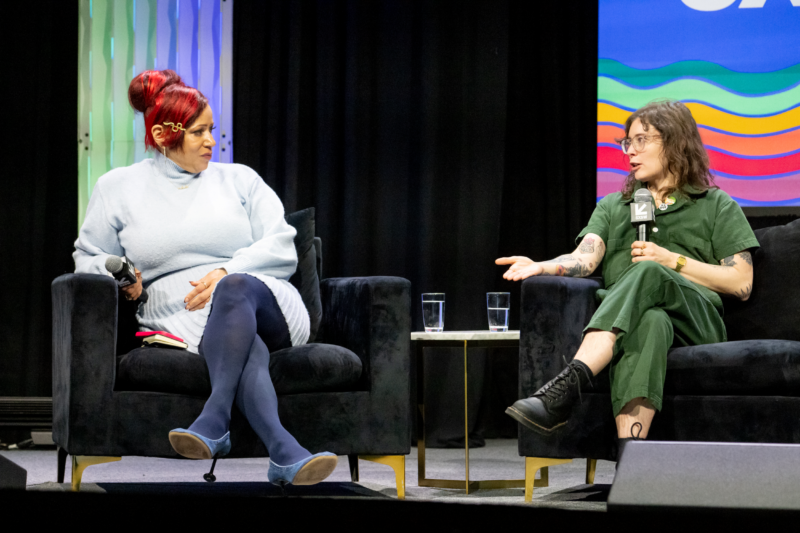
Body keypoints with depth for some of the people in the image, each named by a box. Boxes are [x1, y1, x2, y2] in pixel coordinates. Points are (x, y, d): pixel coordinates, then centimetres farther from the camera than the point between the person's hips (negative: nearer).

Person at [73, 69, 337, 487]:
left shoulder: (239, 179, 19)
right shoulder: (118, 187, 18)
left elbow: (282, 250, 8)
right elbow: (87, 259, 20)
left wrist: (228, 273, -11)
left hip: (266, 305, 1)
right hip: (180, 320, -1)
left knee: (237, 289, -38)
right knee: (245, 345, -38)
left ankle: (213, 421, -51)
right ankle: (285, 453, -60)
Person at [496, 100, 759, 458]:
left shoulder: (716, 206, 22)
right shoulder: (612, 207, 31)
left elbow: (742, 284, 11)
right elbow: (585, 258, 10)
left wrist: (672, 261, 2)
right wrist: (541, 267, -13)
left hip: (694, 321, -1)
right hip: (624, 317, 1)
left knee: (647, 274, -38)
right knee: (648, 322, -40)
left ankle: (566, 388, -56)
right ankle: (630, 462, -61)